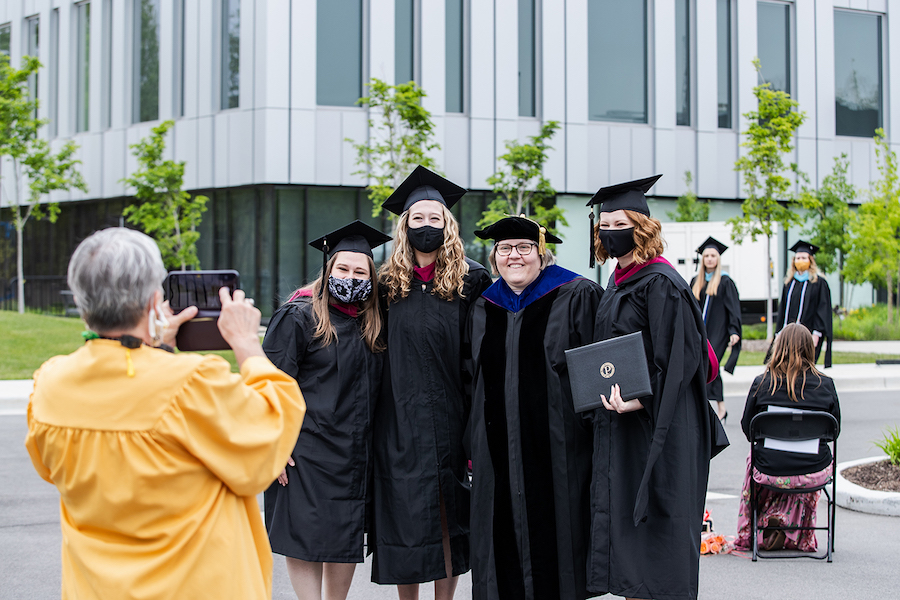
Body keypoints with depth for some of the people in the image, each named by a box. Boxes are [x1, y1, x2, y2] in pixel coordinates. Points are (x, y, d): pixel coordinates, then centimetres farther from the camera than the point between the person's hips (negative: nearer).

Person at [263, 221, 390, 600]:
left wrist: (375, 445, 11)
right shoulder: (299, 316, -7)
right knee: (306, 538, -2)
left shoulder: (373, 324, 10)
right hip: (306, 450, -5)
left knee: (347, 539, 9)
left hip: (355, 451, 5)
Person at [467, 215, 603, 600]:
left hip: (557, 449, -4)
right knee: (505, 538, 5)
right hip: (498, 450, 4)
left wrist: (596, 432, -10)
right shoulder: (484, 310, 14)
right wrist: (474, 446, 15)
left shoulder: (577, 297, -1)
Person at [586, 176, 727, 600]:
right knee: (623, 518, 10)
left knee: (651, 528, -6)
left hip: (656, 426, -9)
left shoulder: (661, 283, -14)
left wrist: (641, 401, -26)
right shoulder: (618, 282, 14)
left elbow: (678, 357, -19)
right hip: (621, 424, 9)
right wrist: (609, 397, 12)